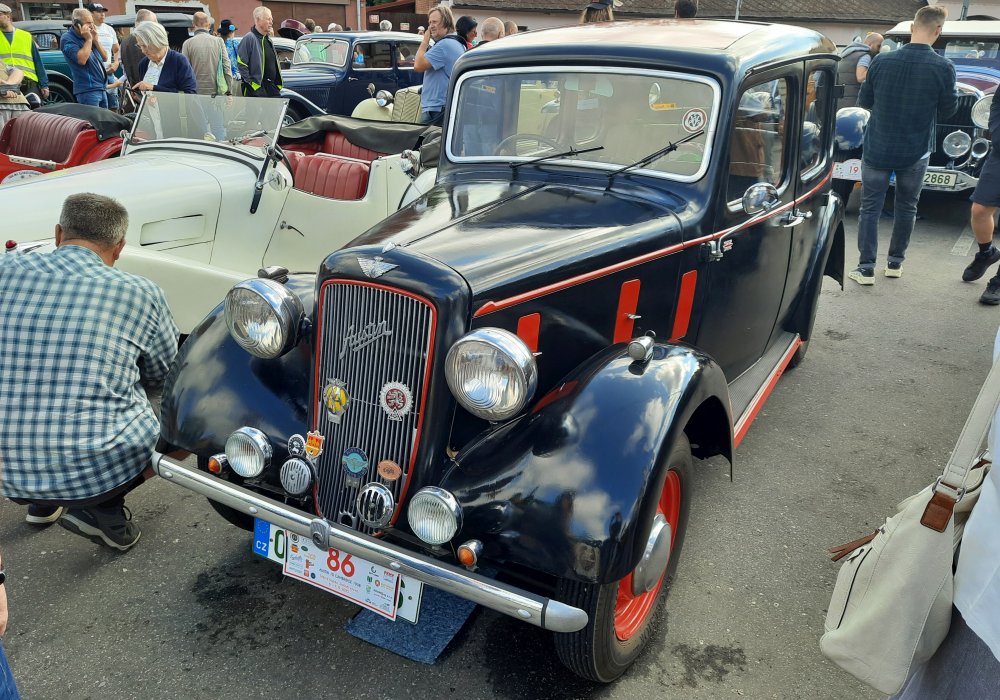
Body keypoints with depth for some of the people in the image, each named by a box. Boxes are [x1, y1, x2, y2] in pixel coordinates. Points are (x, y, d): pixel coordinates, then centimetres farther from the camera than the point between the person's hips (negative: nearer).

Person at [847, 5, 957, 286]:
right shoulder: (943, 68, -12)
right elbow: (948, 109, 0)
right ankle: (895, 263, 25)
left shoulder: (882, 61, -9)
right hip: (915, 153, 0)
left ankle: (866, 268, 1)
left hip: (878, 149, 0)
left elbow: (864, 101, 3)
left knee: (870, 208, 5)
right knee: (906, 208, 16)